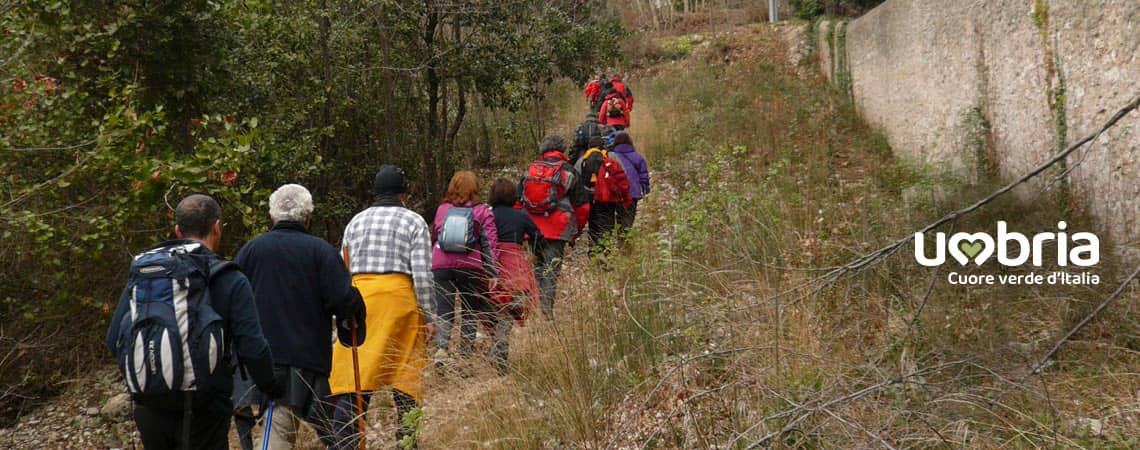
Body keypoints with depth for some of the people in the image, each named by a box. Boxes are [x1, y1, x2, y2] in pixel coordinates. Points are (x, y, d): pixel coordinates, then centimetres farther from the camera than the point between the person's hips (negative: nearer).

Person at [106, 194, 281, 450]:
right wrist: (272, 389, 4)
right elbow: (252, 349, -14)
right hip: (202, 412, -4)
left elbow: (114, 339, 6)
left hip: (149, 407, 4)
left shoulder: (142, 272, 4)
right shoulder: (231, 282, -9)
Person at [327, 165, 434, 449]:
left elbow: (343, 270, 15)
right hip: (400, 296, -3)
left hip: (359, 295, 3)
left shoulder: (356, 221, 16)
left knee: (351, 374, -1)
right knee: (406, 372, 6)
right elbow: (422, 274, -4)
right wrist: (428, 317, -1)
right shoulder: (414, 222, 4)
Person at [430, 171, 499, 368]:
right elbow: (491, 242, -4)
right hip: (470, 267, -1)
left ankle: (441, 348, -22)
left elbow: (433, 236, 21)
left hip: (441, 265, 1)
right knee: (469, 312, 10)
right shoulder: (482, 211, 2)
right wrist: (492, 269, -5)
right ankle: (464, 356, 11)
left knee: (443, 310, 1)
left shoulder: (442, 209, 10)